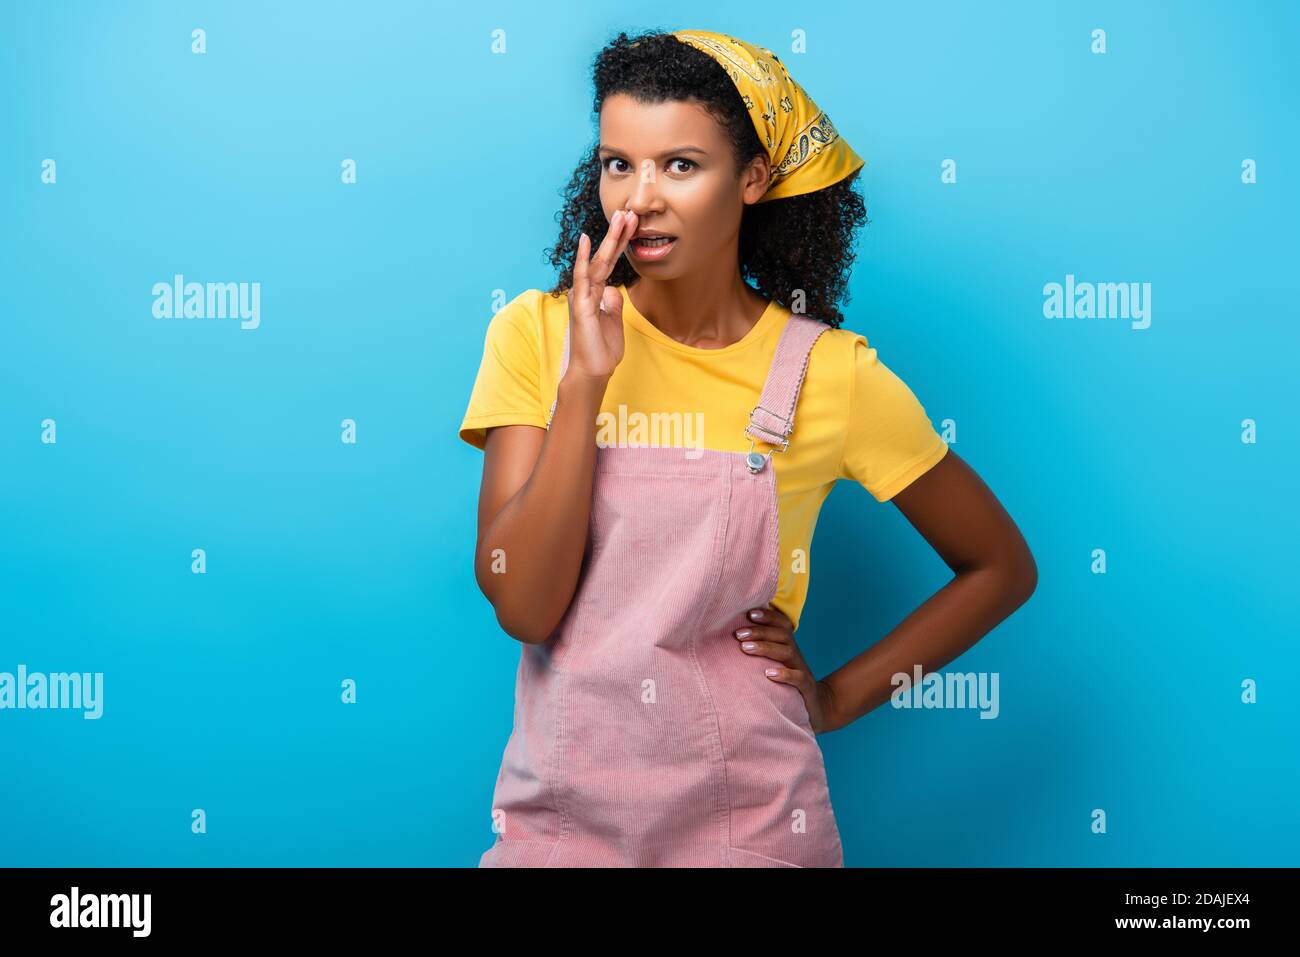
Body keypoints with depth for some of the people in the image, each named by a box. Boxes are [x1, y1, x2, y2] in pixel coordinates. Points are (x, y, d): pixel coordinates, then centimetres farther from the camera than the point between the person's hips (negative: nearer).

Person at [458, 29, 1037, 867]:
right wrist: (585, 379, -20)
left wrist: (838, 698, -2)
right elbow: (522, 604, -15)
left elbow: (1001, 567, 3)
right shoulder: (538, 334, -5)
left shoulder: (829, 374, -9)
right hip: (559, 809, 2)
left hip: (745, 821, -1)